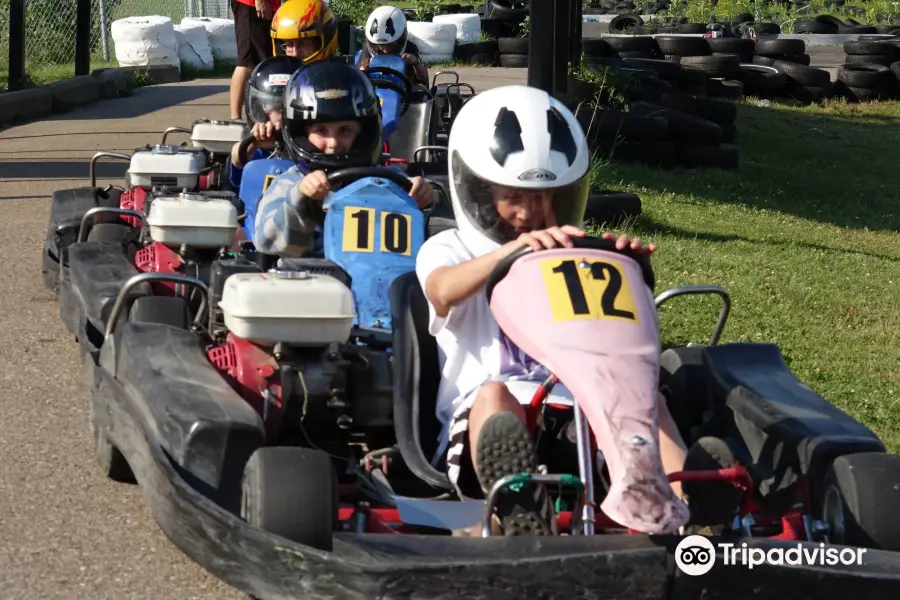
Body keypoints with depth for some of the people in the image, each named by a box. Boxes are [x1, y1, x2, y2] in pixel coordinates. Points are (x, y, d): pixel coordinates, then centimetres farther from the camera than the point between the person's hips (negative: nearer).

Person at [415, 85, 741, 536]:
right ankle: (522, 519, -66)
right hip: (484, 424, -3)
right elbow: (445, 290, -14)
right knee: (494, 394, -36)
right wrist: (514, 249, -32)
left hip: (575, 420, 3)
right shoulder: (448, 250, 14)